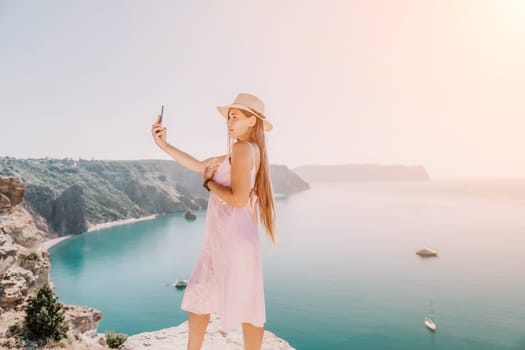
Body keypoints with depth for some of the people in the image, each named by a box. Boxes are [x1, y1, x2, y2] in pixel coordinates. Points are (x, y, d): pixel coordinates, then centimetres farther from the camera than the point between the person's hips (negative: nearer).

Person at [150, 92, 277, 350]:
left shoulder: (243, 148, -13)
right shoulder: (247, 150, 13)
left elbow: (238, 199, -24)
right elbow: (198, 166, 17)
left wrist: (209, 183, -8)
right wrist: (164, 145, 14)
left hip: (234, 237, -10)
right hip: (221, 238, 10)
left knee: (246, 306, 5)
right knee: (198, 297, 19)